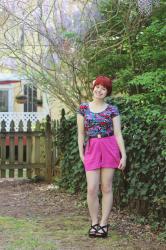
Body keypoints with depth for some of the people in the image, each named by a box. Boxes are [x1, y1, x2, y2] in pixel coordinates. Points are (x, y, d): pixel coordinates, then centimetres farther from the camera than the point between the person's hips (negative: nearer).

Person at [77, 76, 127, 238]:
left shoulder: (112, 110, 2)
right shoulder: (83, 108, 5)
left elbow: (118, 133, -1)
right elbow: (81, 133, 7)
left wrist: (124, 155, -7)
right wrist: (81, 153, 0)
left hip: (110, 148, -1)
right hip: (92, 149, 1)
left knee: (106, 188, 1)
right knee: (92, 189, -5)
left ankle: (104, 224, 8)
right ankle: (94, 223, 8)